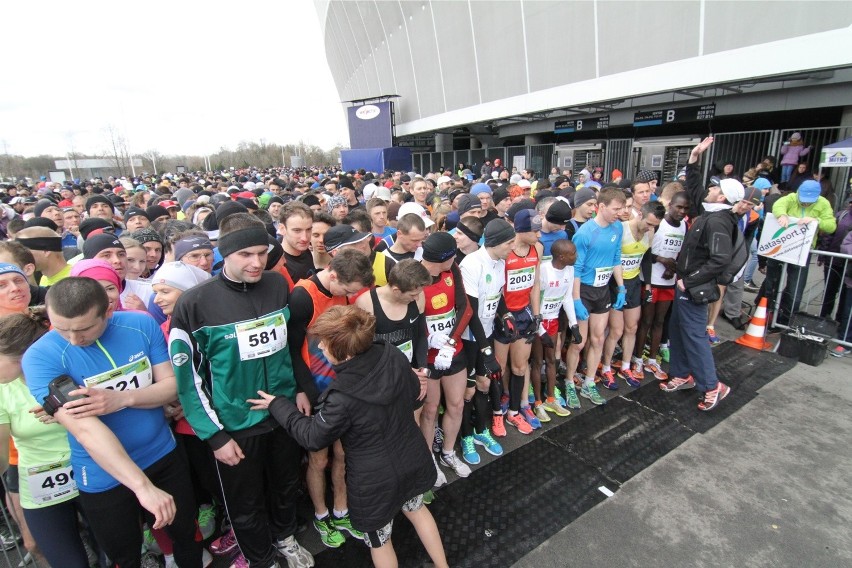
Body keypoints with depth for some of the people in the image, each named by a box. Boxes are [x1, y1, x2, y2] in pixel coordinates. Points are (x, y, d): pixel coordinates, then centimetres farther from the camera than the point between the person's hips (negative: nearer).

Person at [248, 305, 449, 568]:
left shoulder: (342, 398, -34)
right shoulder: (393, 355, -18)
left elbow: (312, 437, -14)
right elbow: (414, 391, 1)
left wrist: (276, 405, -4)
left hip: (376, 478, -6)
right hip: (412, 458, 6)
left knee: (379, 539, 24)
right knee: (416, 509, 34)